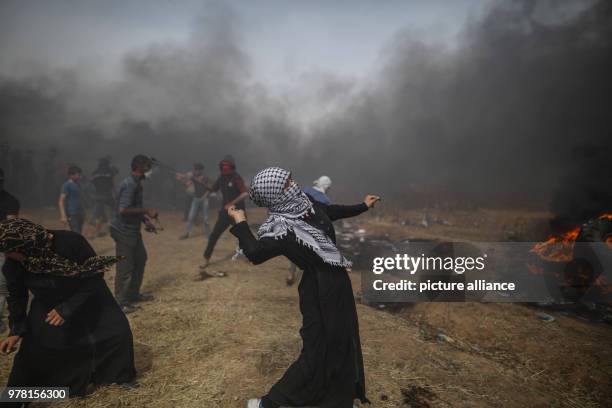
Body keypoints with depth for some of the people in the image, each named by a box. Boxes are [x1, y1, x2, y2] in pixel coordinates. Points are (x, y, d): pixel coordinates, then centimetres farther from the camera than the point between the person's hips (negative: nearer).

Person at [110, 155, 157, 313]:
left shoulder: (136, 183, 9)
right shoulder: (130, 185, -21)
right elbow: (123, 209, -30)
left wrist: (144, 217, 10)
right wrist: (146, 211, -23)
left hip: (132, 229, 10)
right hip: (124, 231, -10)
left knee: (140, 258, 19)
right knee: (125, 267, -2)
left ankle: (133, 294, 32)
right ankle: (121, 303, 11)